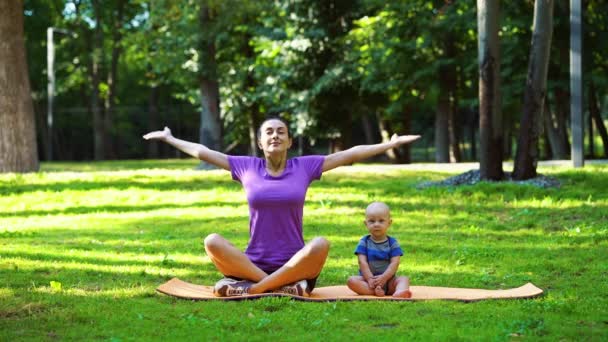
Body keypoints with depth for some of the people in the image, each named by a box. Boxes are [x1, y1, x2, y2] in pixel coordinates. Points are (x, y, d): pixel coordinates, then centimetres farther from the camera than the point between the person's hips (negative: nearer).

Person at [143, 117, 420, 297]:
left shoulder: (305, 166, 5)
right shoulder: (246, 167, 7)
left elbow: (351, 154, 5)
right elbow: (203, 152, 15)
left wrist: (391, 144, 5)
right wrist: (169, 139, 22)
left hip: (294, 263, -1)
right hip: (253, 264, 1)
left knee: (321, 244, -33)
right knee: (212, 242, -25)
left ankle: (251, 289, -27)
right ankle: (285, 286, -26)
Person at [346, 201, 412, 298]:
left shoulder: (392, 243, 4)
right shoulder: (364, 242, 4)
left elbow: (394, 263, -7)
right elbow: (362, 262, -6)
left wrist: (384, 278, -22)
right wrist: (370, 279, -20)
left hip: (388, 280, 0)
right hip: (367, 278, 0)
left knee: (404, 279, -24)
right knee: (351, 280, -25)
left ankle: (399, 291, -57)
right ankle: (375, 291, -43)